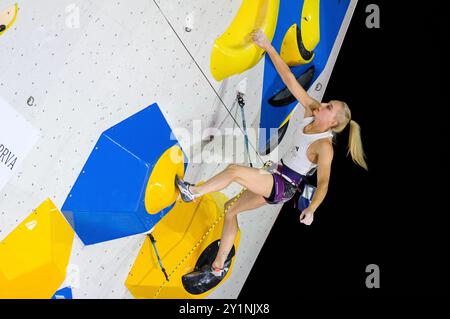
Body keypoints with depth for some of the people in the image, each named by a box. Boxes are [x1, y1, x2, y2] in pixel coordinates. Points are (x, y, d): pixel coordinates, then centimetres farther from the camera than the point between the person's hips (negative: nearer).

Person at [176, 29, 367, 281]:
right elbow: (290, 80, -8)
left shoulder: (324, 146, -22)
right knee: (231, 212, 15)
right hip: (275, 182, 8)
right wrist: (269, 47, -10)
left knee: (234, 170, -23)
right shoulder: (311, 113, -4)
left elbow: (324, 181, -21)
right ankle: (219, 266, 23)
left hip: (283, 187, -8)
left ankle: (193, 192, -1)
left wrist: (311, 209, -33)